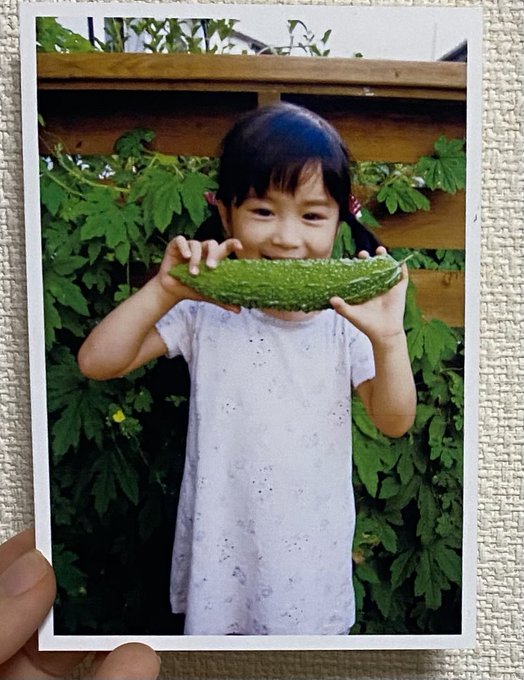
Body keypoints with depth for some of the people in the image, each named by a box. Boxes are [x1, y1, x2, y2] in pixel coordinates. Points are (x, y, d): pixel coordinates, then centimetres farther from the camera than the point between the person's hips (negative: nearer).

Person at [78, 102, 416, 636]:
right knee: (216, 621, 22)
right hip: (222, 541, 0)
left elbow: (394, 422, -12)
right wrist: (163, 292, -29)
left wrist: (389, 338, -30)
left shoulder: (347, 314, -12)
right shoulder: (206, 309, -13)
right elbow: (96, 362, -15)